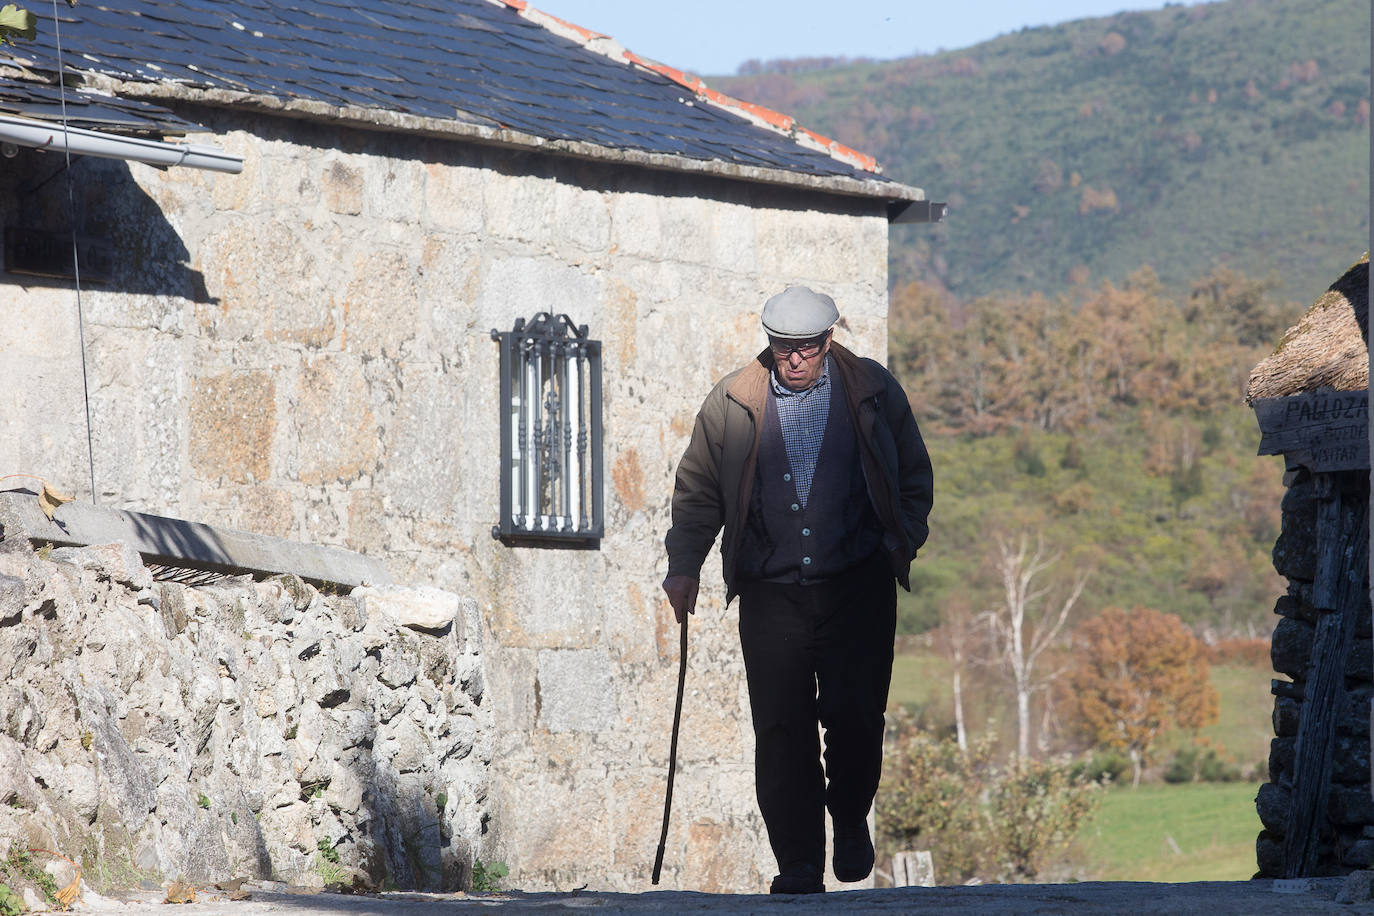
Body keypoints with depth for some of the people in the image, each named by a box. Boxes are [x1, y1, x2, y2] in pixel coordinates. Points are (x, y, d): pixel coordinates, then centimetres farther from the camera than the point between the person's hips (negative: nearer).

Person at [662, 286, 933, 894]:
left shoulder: (873, 392, 3)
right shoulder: (732, 403, 4)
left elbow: (914, 477, 12)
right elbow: (698, 491, 12)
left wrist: (903, 544, 0)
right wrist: (685, 565, 3)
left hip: (857, 588, 0)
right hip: (772, 593, 1)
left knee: (856, 717, -4)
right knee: (782, 730, -5)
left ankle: (850, 819, 26)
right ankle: (798, 864, 1)